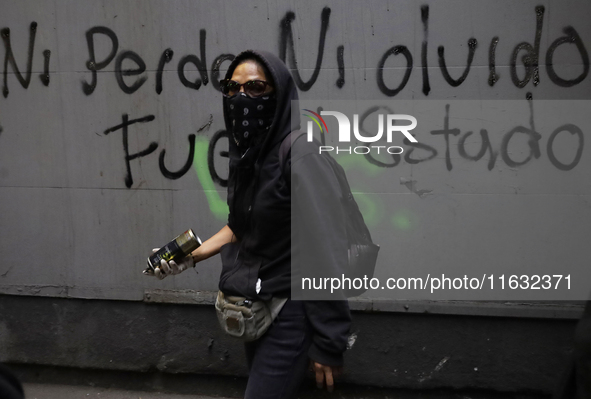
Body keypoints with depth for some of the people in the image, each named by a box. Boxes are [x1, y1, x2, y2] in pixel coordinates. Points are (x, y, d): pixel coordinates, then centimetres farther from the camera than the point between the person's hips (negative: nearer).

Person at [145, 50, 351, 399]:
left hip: (290, 310, -8)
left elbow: (327, 252, -23)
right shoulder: (248, 152, 4)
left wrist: (329, 345, -21)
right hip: (255, 304, 8)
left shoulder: (300, 157, -21)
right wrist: (193, 256, 7)